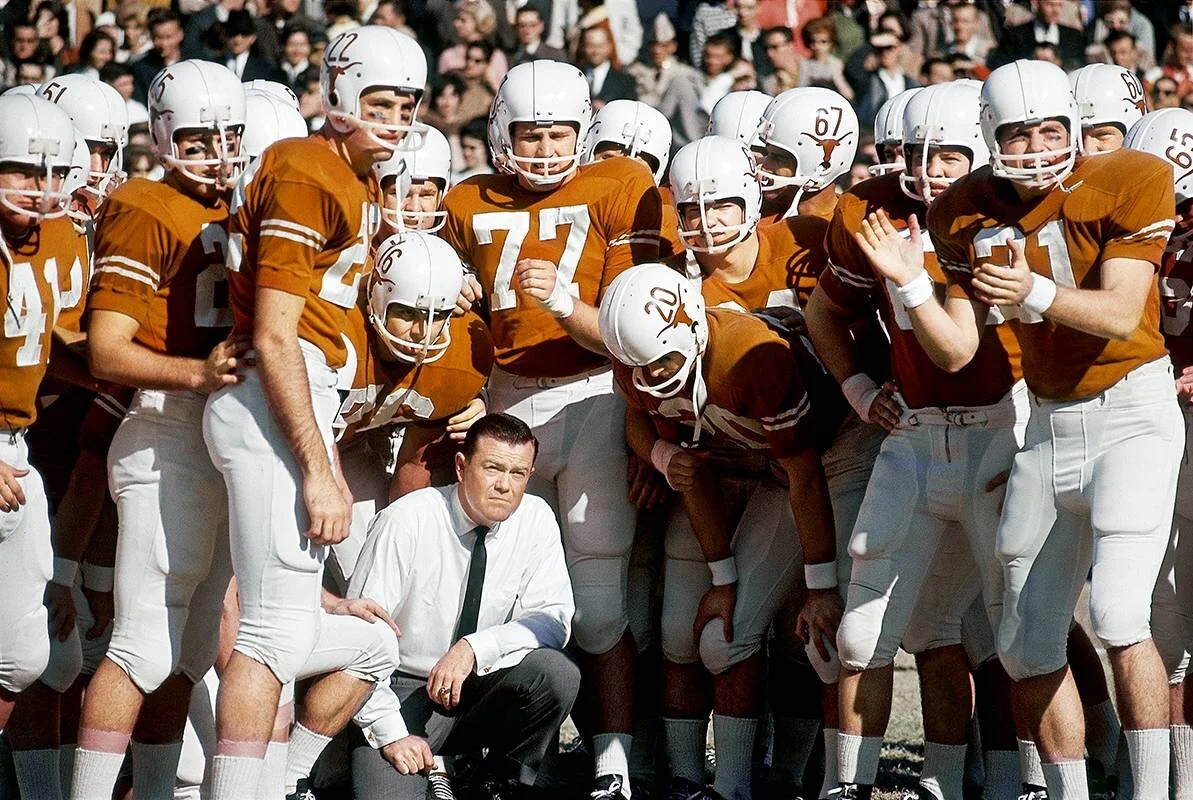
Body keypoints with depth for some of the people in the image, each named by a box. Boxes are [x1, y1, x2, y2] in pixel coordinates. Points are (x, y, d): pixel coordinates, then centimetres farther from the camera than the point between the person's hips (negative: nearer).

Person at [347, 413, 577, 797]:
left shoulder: (536, 518, -6)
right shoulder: (405, 522, -17)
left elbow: (553, 620, -10)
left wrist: (475, 648, -27)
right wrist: (392, 732, -19)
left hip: (482, 687, 3)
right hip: (404, 689, -3)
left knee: (557, 674, -27)